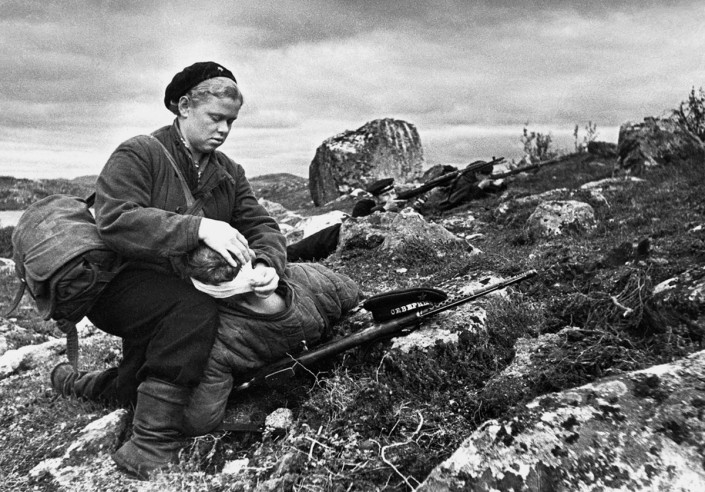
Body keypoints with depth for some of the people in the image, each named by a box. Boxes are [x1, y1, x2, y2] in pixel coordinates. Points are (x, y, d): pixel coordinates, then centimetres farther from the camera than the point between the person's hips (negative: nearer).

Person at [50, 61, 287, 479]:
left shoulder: (229, 172, 9)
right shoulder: (139, 154, -10)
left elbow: (261, 224, 1)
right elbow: (115, 220, -25)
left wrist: (268, 265, -23)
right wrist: (198, 227, -36)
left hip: (183, 286, 7)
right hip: (119, 285, -7)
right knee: (195, 309, -33)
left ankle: (85, 385, 28)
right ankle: (154, 441, -23)